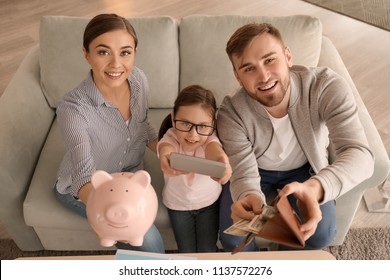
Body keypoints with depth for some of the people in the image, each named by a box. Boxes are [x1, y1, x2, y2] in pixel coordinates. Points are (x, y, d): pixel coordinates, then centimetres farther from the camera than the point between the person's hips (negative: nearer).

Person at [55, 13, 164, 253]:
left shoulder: (139, 79, -17)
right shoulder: (73, 108, -33)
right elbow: (84, 174, -42)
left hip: (131, 174, 5)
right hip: (83, 188, -4)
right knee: (148, 240, -17)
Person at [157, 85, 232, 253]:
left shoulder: (209, 137, -27)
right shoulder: (170, 137, -27)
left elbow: (213, 148, -52)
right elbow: (166, 147, -52)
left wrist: (221, 160, -78)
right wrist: (166, 157, -78)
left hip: (209, 202, 0)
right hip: (177, 205, 0)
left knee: (207, 250, 4)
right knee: (187, 251, 8)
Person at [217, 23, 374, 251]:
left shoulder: (327, 87, -32)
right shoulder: (231, 114, -31)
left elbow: (359, 153, -40)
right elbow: (244, 175, -29)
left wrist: (315, 186, -62)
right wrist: (249, 198, -57)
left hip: (305, 168, 1)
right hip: (255, 171, 0)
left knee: (321, 234, -16)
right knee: (233, 239, -15)